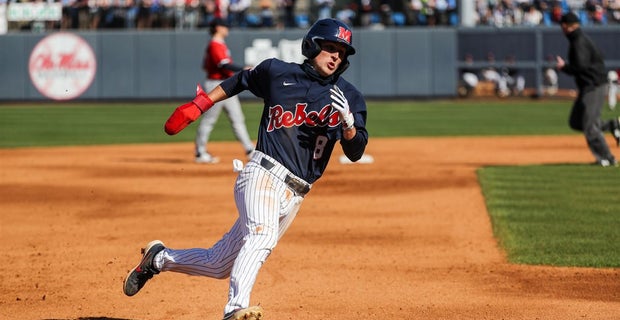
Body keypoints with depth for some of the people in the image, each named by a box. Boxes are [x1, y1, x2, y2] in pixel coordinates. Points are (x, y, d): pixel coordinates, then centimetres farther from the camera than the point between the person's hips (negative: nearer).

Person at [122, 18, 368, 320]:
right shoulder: (277, 72, 5)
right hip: (264, 173, -3)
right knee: (261, 233, -35)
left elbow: (355, 153, 2)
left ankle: (158, 258, 30)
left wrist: (348, 121, -17)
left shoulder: (349, 97, 8)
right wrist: (199, 104, 18)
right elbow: (241, 80, 24)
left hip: (294, 194, 3)